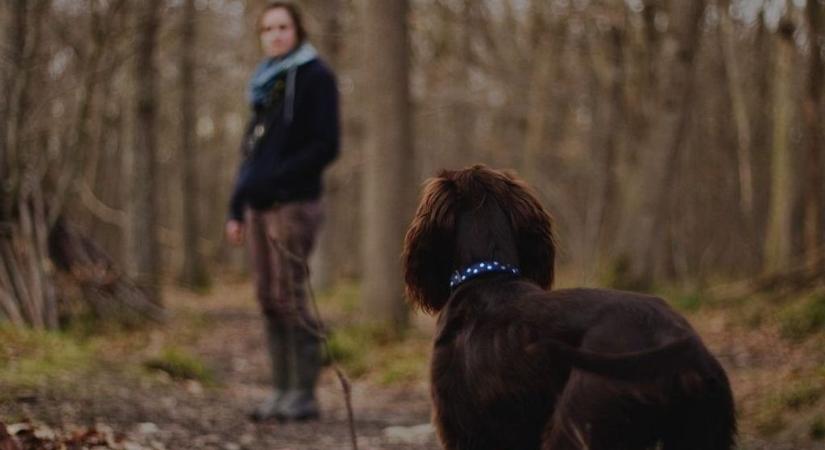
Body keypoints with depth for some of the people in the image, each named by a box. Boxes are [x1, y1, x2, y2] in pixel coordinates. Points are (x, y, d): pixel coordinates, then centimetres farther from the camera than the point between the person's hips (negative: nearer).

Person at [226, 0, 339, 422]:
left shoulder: (315, 77, -3)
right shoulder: (266, 82, 19)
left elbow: (325, 146, -11)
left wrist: (275, 178, -17)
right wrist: (237, 206, 15)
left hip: (293, 204, -8)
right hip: (259, 205, 8)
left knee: (289, 296, -9)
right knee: (268, 298, 6)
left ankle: (304, 395, -5)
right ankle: (282, 390, 11)